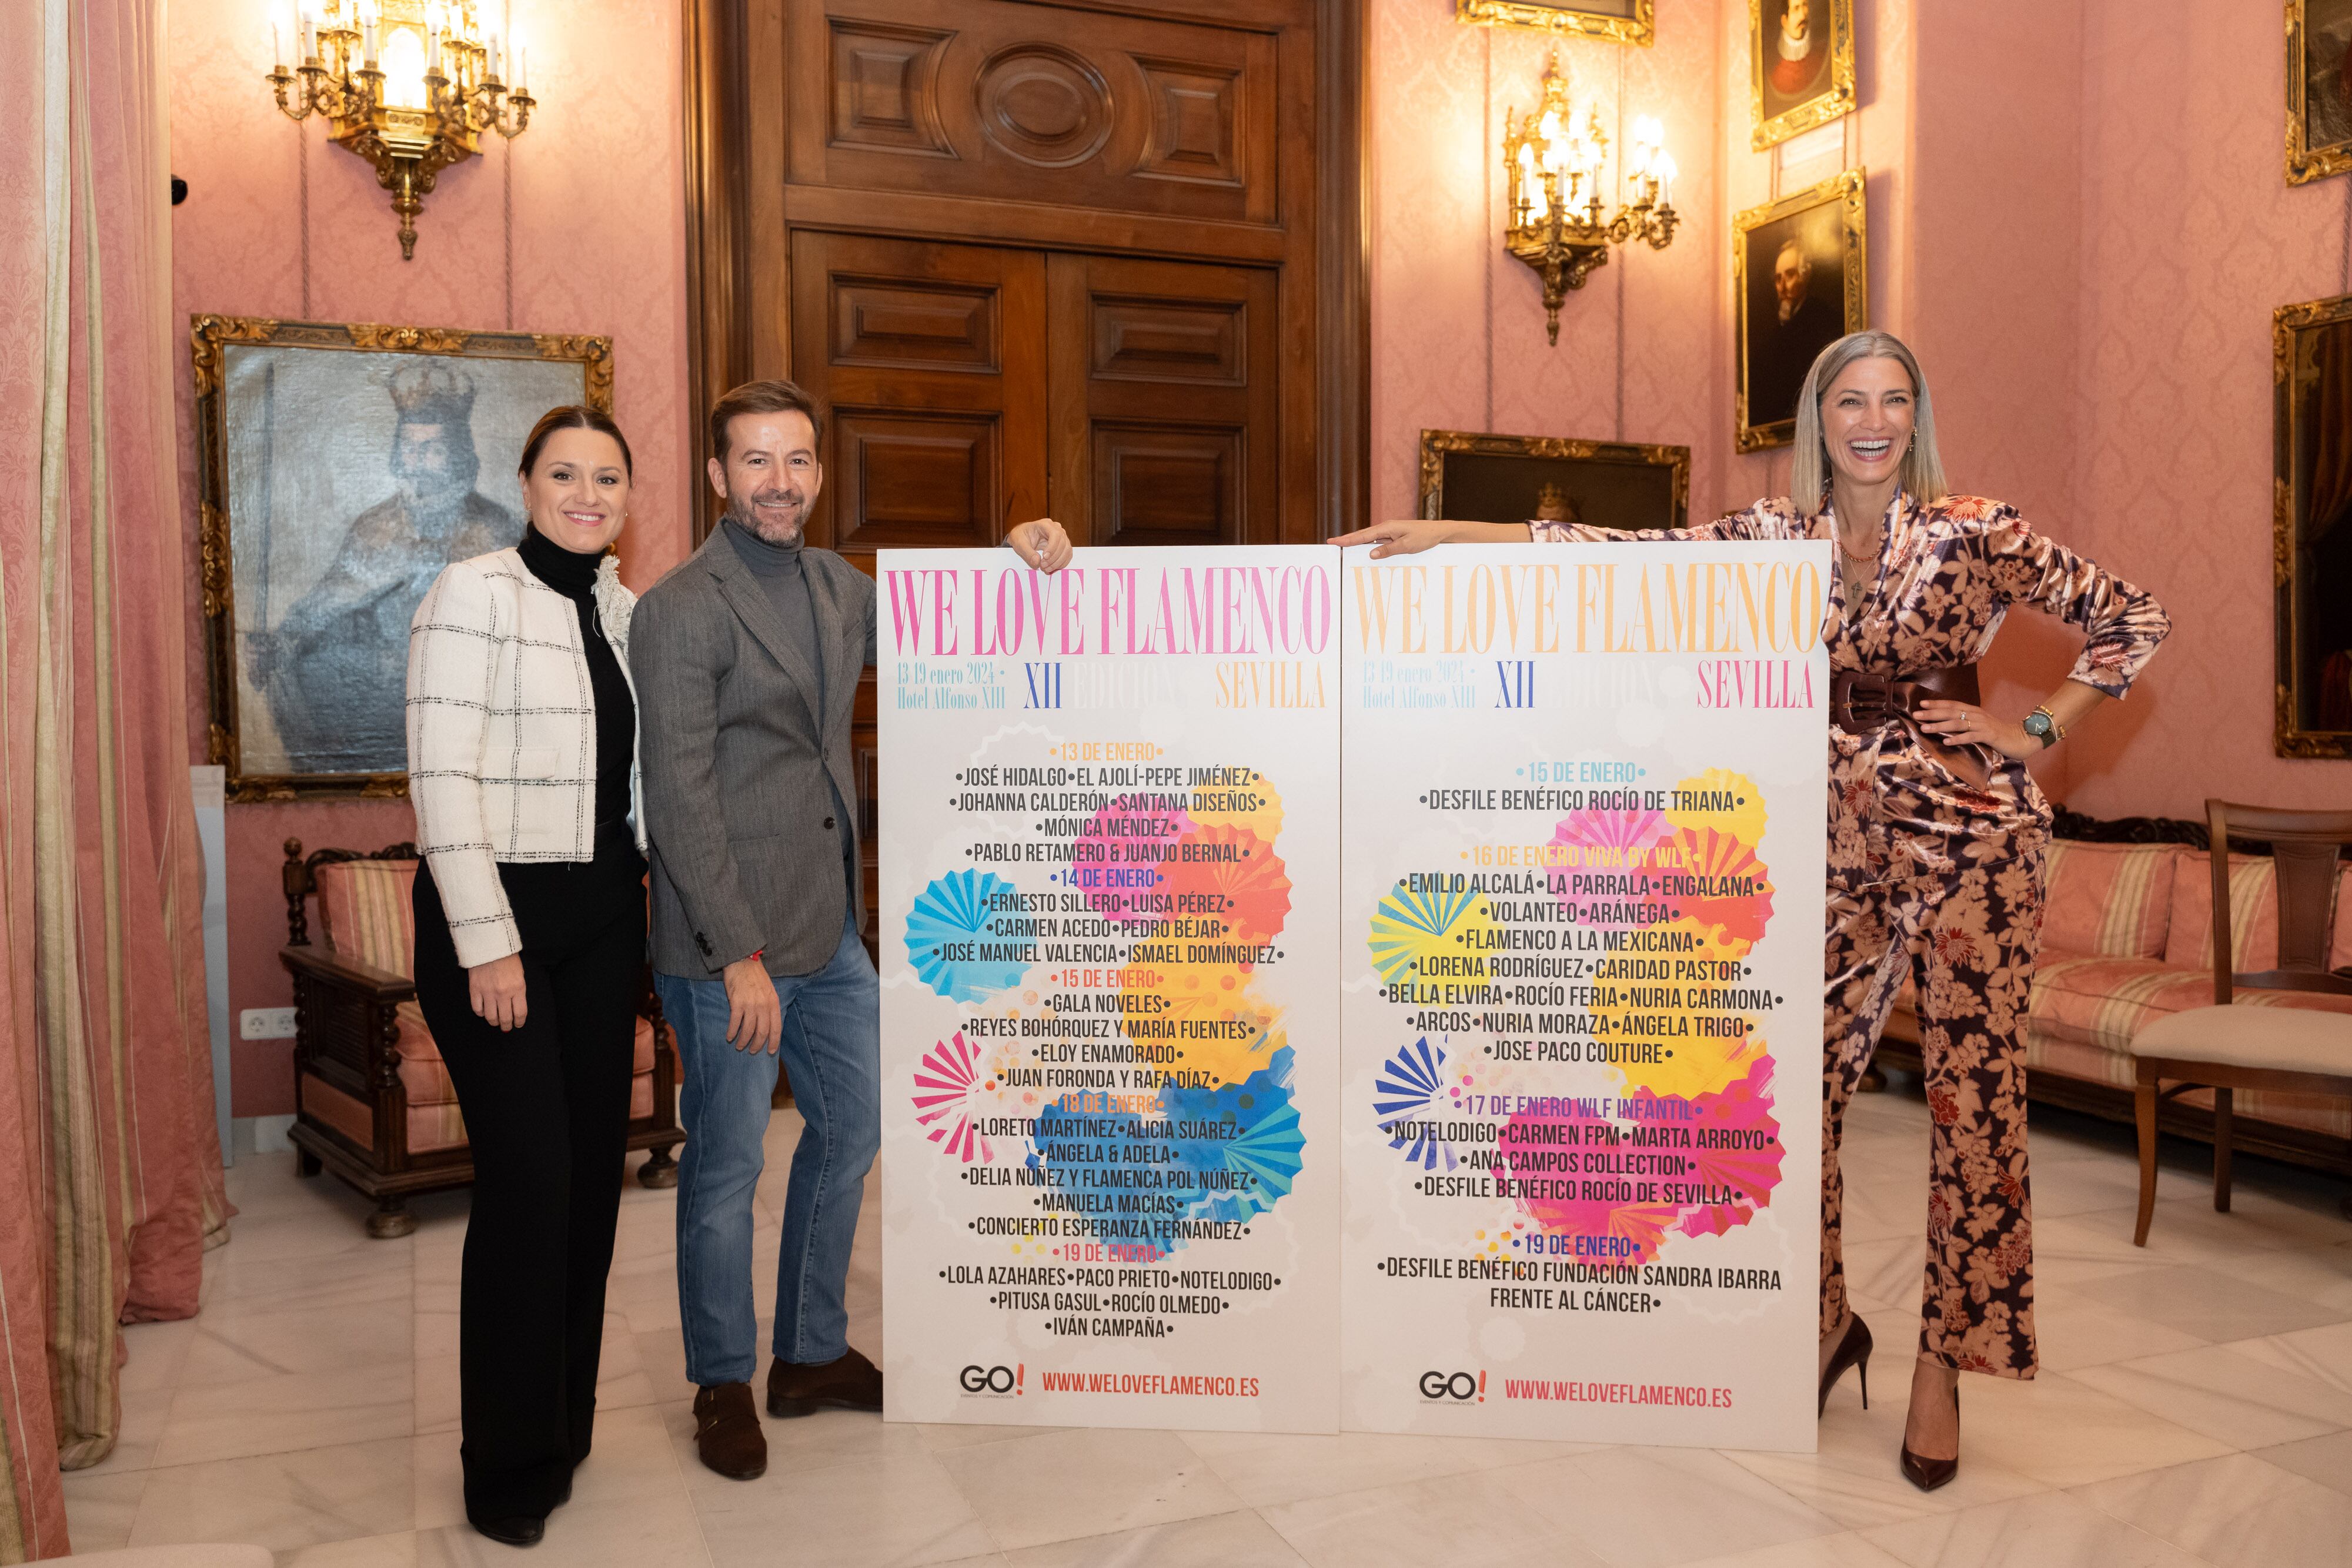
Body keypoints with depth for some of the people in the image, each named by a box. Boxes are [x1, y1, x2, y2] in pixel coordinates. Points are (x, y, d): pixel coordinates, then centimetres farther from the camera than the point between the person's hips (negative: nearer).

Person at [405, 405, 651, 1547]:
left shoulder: (627, 611, 11)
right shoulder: (474, 595, -9)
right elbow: (443, 778, -15)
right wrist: (488, 942, -18)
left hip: (601, 917, 6)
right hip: (493, 911, -6)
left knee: (593, 1165, 9)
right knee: (527, 1176, -7)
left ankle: (566, 1419, 26)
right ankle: (510, 1464, 11)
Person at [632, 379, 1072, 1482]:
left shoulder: (837, 587, 9)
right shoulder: (682, 609, -14)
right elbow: (679, 796, -18)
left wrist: (1019, 559, 6)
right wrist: (739, 955, -21)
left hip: (829, 931, 8)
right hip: (728, 943, -8)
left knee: (853, 1127, 17)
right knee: (727, 1164, 5)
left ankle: (812, 1355, 36)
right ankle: (722, 1385, 26)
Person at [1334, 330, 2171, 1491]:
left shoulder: (1974, 533, -3)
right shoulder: (1775, 537, 5)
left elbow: (2131, 620, 6)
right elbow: (1628, 554, -1)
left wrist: (2033, 732, -2)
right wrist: (1448, 533, -6)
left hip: (1967, 831, -3)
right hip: (1836, 839, 3)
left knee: (1973, 1091, 0)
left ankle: (1945, 1359, 16)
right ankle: (1825, 1327, 23)